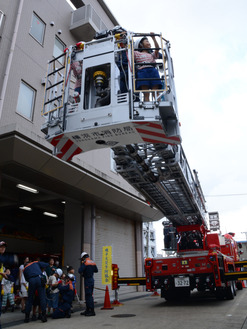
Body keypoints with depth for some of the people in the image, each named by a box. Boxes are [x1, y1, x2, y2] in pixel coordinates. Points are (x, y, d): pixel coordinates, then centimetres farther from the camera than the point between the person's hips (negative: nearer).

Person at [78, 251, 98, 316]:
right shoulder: (93, 262, 9)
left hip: (87, 280, -8)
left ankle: (92, 311, -2)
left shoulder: (85, 263, -14)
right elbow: (96, 270, 20)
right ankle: (88, 310, 24)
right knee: (88, 295, 16)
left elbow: (80, 271, -21)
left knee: (89, 296, -4)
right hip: (92, 279, 8)